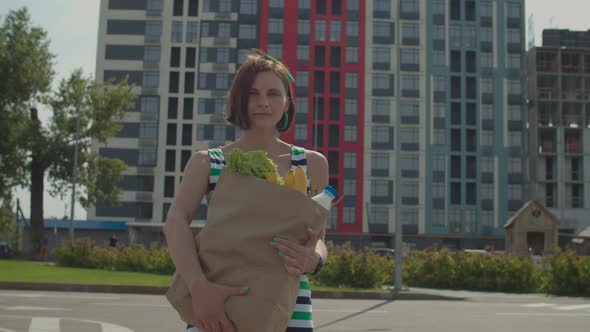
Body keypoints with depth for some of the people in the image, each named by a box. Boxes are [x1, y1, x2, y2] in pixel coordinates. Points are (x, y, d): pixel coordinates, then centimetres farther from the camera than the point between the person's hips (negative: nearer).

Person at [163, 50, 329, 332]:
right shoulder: (206, 163, 6)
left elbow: (318, 241, 8)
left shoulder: (311, 164, 9)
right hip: (216, 308, 0)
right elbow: (176, 222, -10)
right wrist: (199, 287, -29)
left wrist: (312, 259, -18)